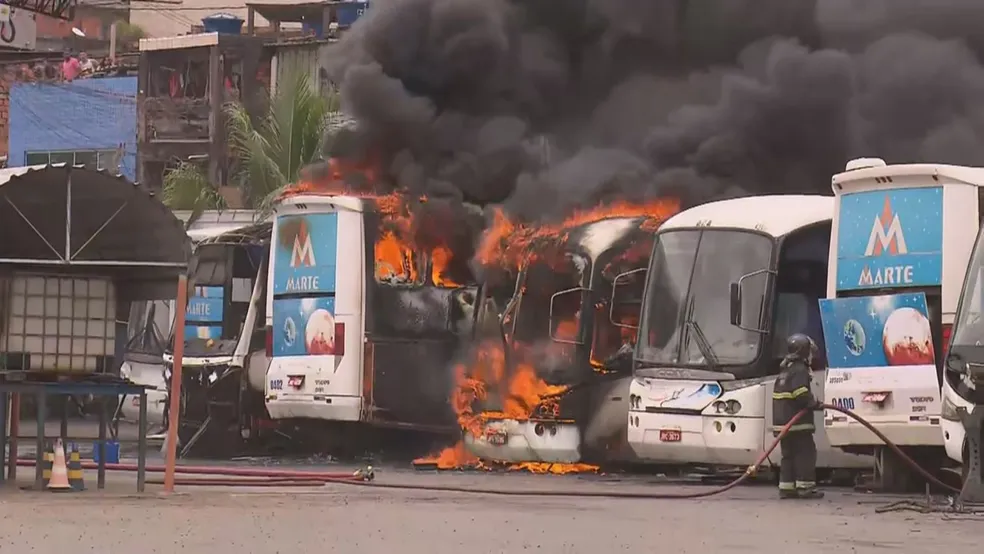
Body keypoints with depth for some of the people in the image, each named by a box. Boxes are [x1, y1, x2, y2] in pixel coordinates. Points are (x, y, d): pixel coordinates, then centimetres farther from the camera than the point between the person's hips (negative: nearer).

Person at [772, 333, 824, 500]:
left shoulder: (784, 371, 20)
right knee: (805, 453, -4)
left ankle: (786, 487, 9)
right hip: (797, 423, -9)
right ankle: (805, 486, -8)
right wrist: (815, 403, -10)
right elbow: (802, 395, -23)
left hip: (782, 422, 9)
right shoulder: (799, 371, -11)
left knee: (788, 455, 11)